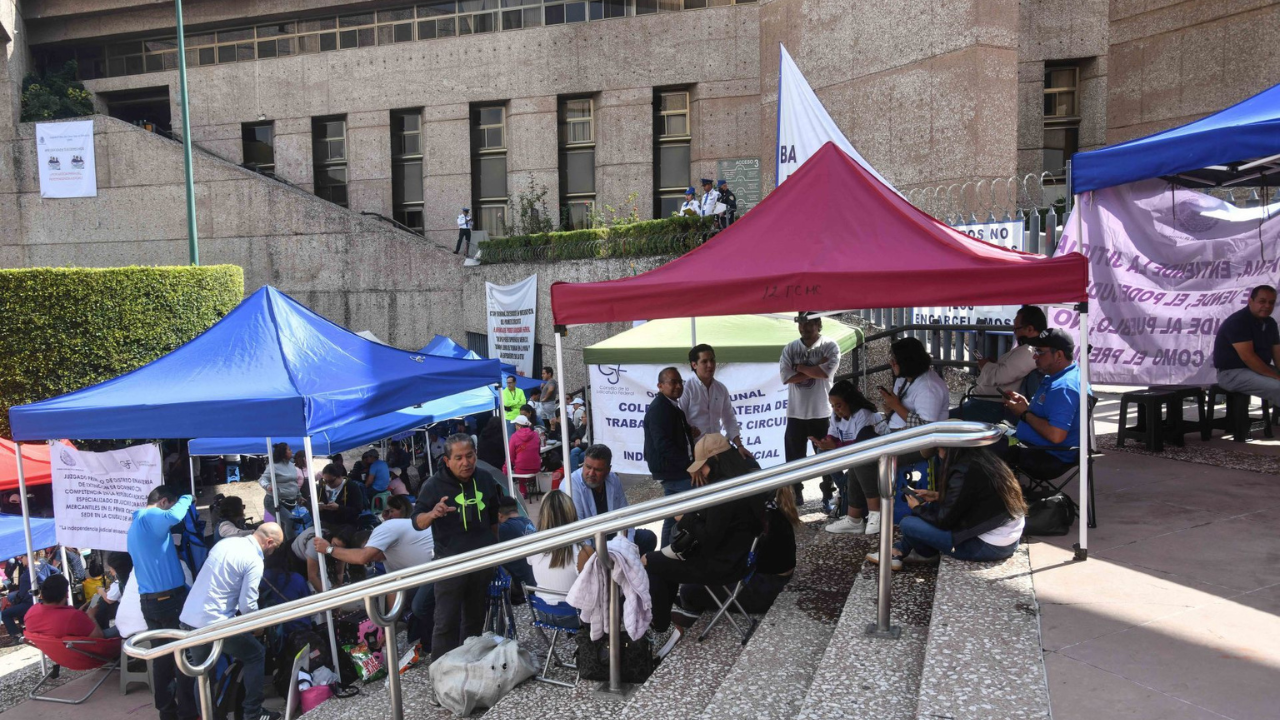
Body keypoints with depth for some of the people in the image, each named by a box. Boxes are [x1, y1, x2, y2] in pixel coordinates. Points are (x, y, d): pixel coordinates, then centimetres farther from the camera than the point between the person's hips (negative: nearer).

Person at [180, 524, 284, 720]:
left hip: (188, 617, 7)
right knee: (256, 654, 11)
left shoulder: (225, 542, 12)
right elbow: (247, 604, -14)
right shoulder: (254, 561, -12)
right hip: (213, 623, -7)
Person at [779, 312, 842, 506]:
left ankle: (829, 495, 21)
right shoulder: (790, 348, 3)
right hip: (796, 412, 3)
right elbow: (786, 376, -10)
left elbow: (827, 372, -21)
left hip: (822, 412, -2)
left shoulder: (830, 346, -5)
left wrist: (801, 368, -9)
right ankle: (796, 495, 23)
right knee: (794, 457, 10)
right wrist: (815, 369, -13)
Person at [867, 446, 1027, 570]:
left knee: (908, 524, -7)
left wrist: (918, 508, 4)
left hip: (991, 545, -9)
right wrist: (938, 496, 16)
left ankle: (927, 554, 23)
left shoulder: (963, 472, -22)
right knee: (933, 507, 18)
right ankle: (901, 551, 23)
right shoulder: (983, 457, 3)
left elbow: (944, 520, -14)